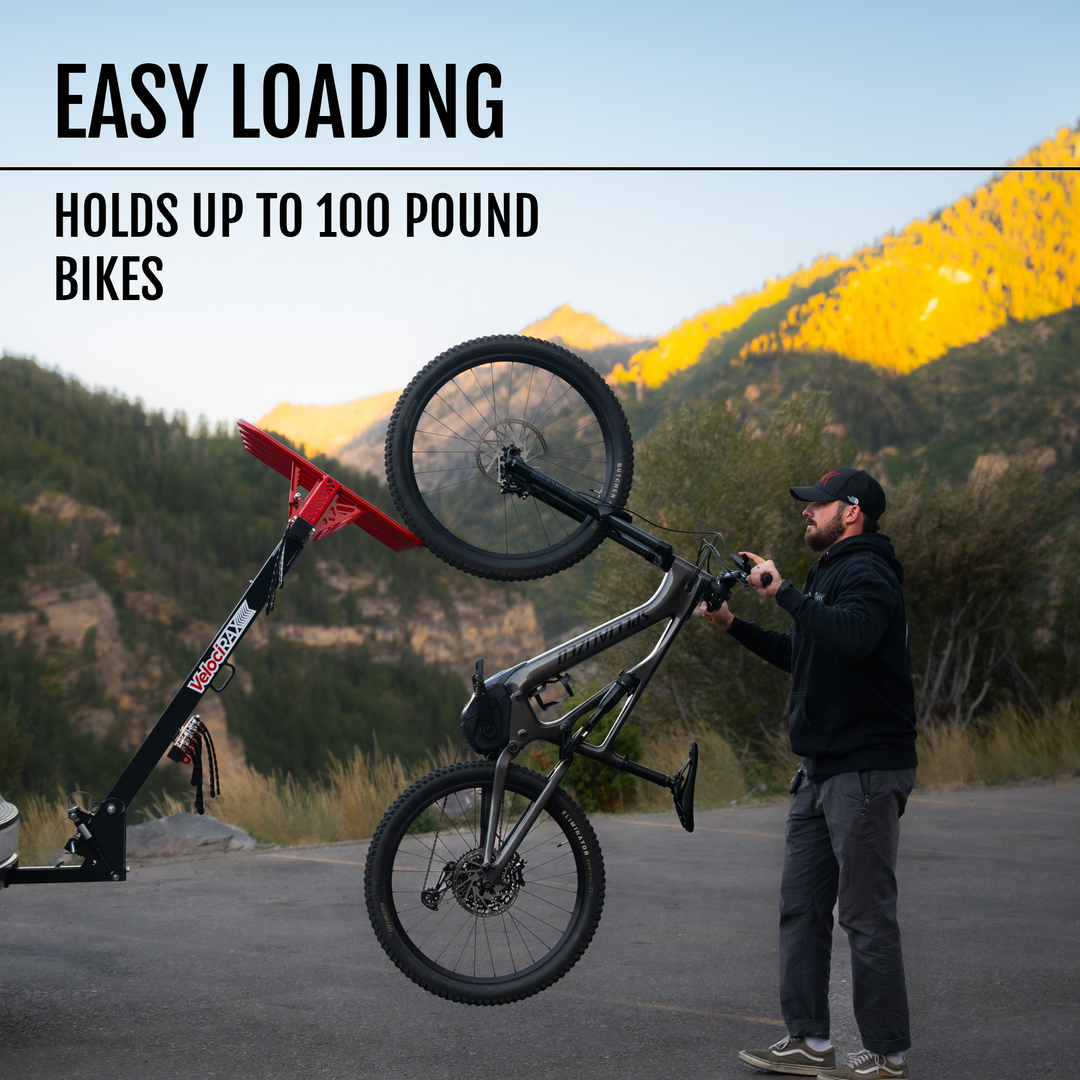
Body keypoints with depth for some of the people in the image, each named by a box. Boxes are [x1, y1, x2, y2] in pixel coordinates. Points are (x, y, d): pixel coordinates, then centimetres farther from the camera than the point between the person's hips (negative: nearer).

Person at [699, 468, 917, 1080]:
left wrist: (784, 592, -27)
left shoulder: (867, 572, -13)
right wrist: (734, 626, 23)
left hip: (866, 771, -10)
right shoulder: (831, 573, 20)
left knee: (867, 916, -6)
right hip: (822, 770, 10)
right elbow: (803, 656, 30)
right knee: (802, 908, 11)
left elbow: (852, 637, -34)